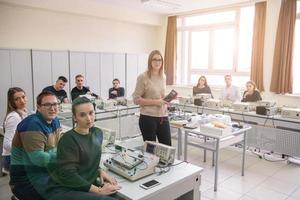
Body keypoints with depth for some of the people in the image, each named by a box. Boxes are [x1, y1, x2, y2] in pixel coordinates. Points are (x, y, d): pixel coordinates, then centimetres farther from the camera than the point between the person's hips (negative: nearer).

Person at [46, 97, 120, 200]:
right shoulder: (68, 139, -16)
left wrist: (99, 171, -2)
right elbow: (68, 175, -18)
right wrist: (98, 190, -20)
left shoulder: (97, 133, 3)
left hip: (86, 186, 7)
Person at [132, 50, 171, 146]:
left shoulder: (163, 77, 10)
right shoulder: (143, 77, -8)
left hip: (163, 117, 6)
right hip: (148, 118, -5)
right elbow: (136, 99, -9)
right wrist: (155, 102, -17)